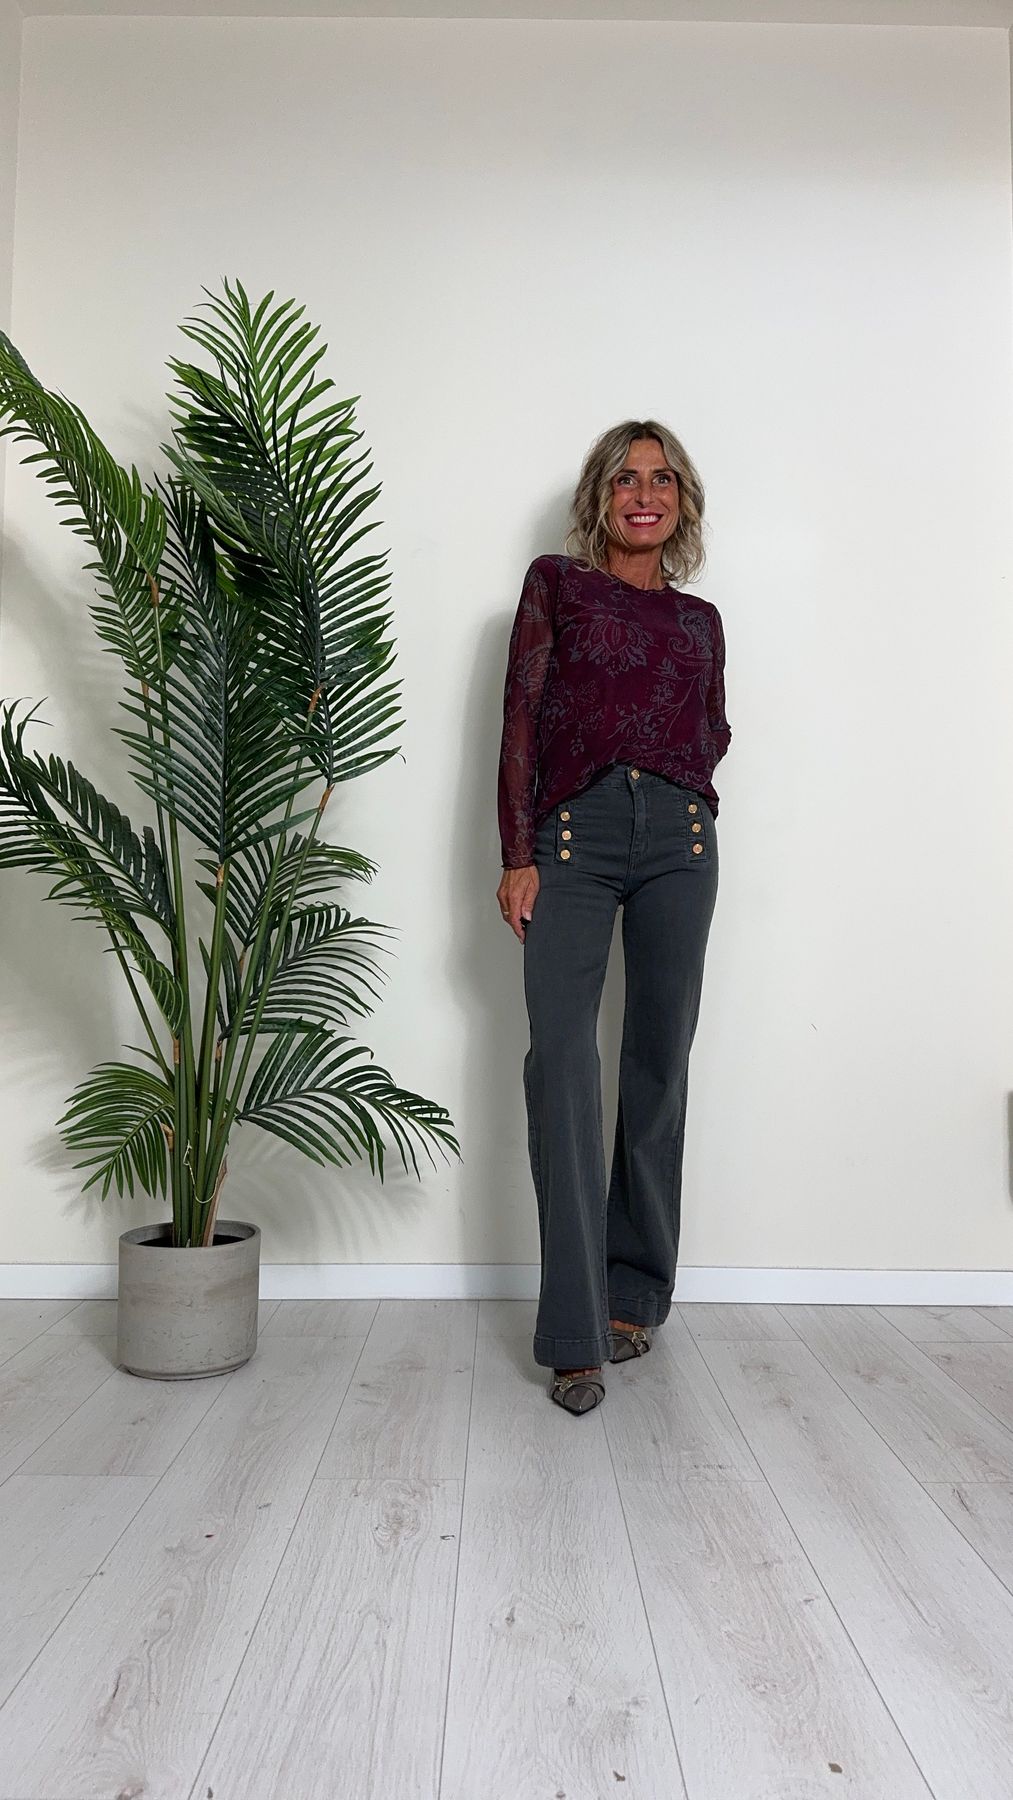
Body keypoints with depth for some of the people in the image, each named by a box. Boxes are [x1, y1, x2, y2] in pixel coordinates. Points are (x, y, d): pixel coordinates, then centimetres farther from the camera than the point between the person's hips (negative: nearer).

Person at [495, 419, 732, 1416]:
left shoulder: (700, 618, 20)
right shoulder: (555, 582, 11)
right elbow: (519, 718, 3)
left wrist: (705, 748, 4)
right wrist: (516, 856, -6)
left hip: (677, 836, 3)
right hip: (573, 833, -3)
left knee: (658, 1059, 3)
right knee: (561, 1054, -13)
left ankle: (636, 1293, 18)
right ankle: (574, 1334, -8)